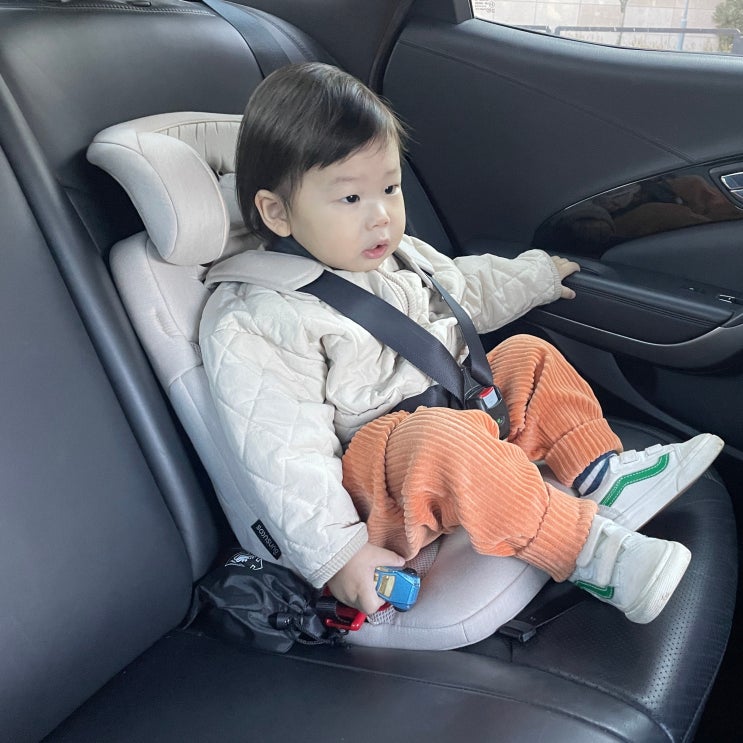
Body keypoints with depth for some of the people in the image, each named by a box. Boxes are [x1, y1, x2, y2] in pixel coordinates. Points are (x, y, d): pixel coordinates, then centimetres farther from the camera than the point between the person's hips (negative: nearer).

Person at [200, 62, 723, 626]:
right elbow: (287, 456, -21)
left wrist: (537, 274, 38)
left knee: (528, 356, 9)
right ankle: (587, 548, -22)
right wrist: (336, 554, -23)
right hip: (374, 484, -8)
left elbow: (466, 288, 29)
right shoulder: (256, 325, -19)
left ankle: (606, 477, -1)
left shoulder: (396, 256, 9)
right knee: (442, 439, -38)